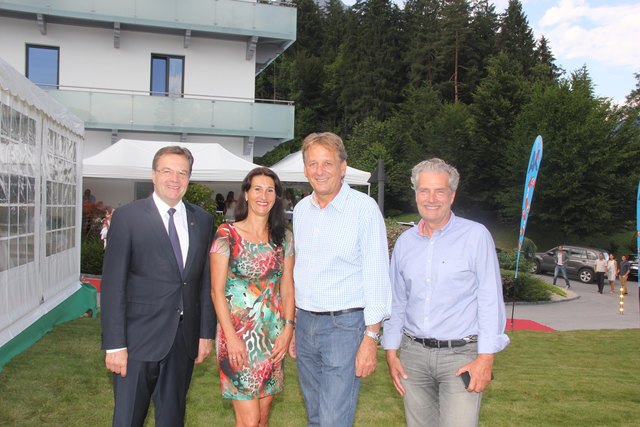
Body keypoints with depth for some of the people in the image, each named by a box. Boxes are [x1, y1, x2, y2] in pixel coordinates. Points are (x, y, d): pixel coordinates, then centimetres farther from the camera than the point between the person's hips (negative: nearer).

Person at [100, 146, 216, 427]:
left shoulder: (202, 220, 5)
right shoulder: (127, 217, -7)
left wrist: (206, 332, 6)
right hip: (139, 340, -3)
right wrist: (115, 344, -12)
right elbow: (112, 285, -9)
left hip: (184, 340, 4)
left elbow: (206, 281, 8)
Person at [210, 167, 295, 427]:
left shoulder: (283, 237, 6)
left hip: (273, 335, 4)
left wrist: (288, 328, -2)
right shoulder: (227, 235, -7)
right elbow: (217, 290, -7)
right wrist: (231, 337, -13)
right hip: (237, 332, -4)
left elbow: (287, 286, 8)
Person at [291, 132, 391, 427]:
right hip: (305, 323, 6)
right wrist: (293, 323, 14)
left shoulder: (364, 208, -11)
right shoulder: (301, 209, 8)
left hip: (344, 325, -6)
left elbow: (376, 276, -12)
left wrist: (371, 337, -16)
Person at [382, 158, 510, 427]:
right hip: (413, 354, 4)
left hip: (461, 354, -4)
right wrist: (391, 352, 10)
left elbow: (490, 300, -6)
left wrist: (486, 357, -10)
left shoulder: (475, 236, -5)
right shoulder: (405, 241, 8)